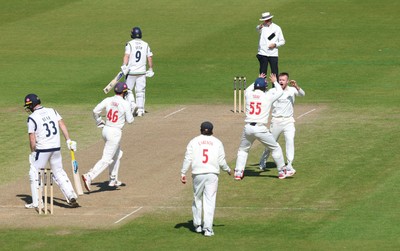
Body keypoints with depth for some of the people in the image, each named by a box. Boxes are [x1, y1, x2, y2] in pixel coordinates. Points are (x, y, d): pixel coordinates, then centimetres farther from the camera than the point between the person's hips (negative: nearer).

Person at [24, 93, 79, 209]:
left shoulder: (32, 118, -10)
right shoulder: (52, 111, 6)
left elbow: (32, 139, -10)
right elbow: (62, 125, 1)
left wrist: (32, 152, 1)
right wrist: (69, 141, 2)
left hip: (42, 149, -5)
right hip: (56, 148, 5)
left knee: (34, 174, 9)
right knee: (59, 172, 16)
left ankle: (37, 202, 7)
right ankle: (71, 196, 3)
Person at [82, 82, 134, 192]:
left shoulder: (108, 100, 0)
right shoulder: (125, 104, -13)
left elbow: (95, 111, -5)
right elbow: (129, 120, -6)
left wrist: (99, 123, 8)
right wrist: (130, 114, 15)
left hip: (106, 129, 7)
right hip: (115, 132, -7)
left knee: (117, 154, 26)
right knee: (106, 159, -7)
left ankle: (113, 180, 32)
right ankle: (89, 176, -24)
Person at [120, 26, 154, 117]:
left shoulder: (130, 44, -5)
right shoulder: (145, 45, 6)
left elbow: (126, 55, -17)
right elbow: (150, 57, 6)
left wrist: (124, 66, -27)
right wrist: (150, 69, 14)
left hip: (131, 72, -3)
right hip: (142, 72, 3)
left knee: (128, 89, 8)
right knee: (140, 91, 7)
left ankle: (132, 104, -12)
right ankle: (140, 110, 5)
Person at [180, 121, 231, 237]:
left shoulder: (194, 142, 6)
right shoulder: (217, 142, 6)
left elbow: (187, 159, -1)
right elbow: (221, 161, 4)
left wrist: (183, 173, 3)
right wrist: (228, 170, 22)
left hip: (198, 175, 1)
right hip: (212, 174, 0)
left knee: (197, 199, 16)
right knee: (210, 201, -1)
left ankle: (197, 225, 23)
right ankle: (208, 228, -8)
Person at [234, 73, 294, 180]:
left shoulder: (248, 94, 7)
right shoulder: (267, 97, 0)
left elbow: (248, 89, 34)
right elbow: (280, 91, 20)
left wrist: (258, 80, 42)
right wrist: (274, 82, 36)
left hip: (248, 128, 3)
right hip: (261, 129, -3)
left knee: (242, 150, 22)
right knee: (275, 148, 14)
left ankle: (238, 172, 12)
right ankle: (281, 172, 18)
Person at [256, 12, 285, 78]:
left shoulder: (277, 28, 5)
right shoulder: (263, 27, 0)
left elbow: (282, 41, 8)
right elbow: (257, 28, -26)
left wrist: (275, 44, -11)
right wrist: (259, 27, -50)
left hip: (273, 54, 1)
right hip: (263, 54, -1)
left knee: (275, 73, 1)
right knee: (263, 73, 1)